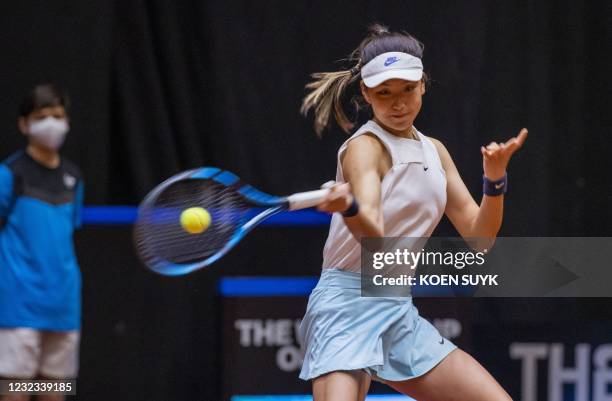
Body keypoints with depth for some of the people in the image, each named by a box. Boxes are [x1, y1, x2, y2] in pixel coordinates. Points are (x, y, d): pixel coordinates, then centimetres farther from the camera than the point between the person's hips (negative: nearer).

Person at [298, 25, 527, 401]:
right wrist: (348, 207, -51)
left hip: (400, 312, 8)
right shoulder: (365, 147, -11)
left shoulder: (434, 151, 12)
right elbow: (375, 235, -29)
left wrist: (495, 179, -7)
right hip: (348, 308, -8)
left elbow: (478, 235, 10)